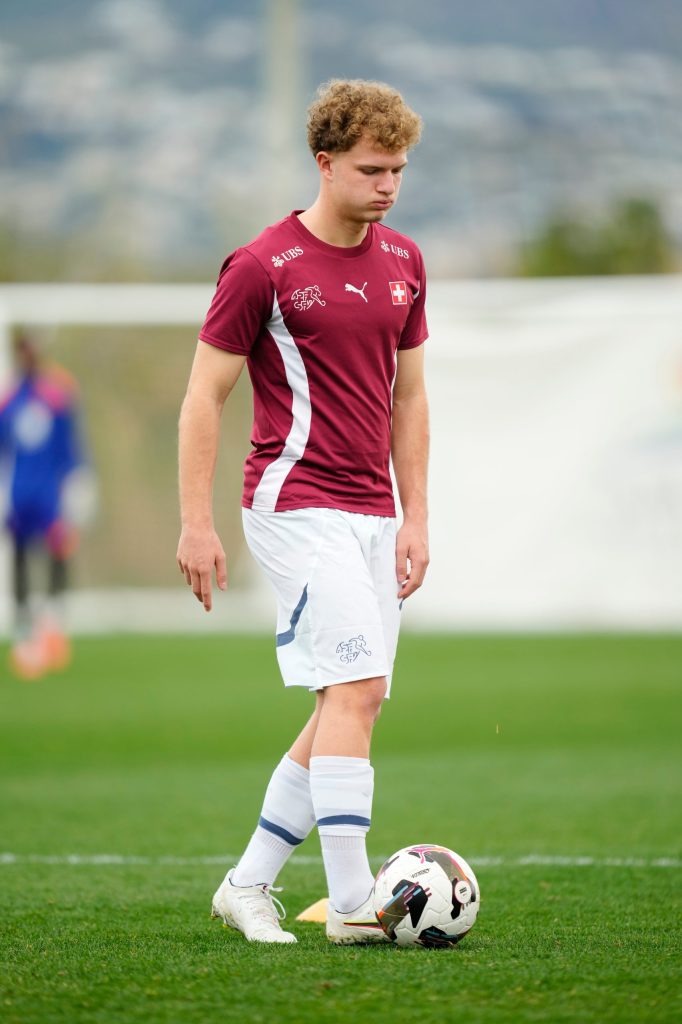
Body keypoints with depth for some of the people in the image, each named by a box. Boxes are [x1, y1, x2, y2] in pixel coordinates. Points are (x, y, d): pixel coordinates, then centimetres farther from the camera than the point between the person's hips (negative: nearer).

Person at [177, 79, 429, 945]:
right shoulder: (263, 267, -8)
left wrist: (414, 517, 12)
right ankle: (352, 904, -16)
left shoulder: (403, 263, 11)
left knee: (350, 708, 6)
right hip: (297, 505, -7)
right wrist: (195, 522, -9)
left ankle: (249, 884, 17)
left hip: (372, 514, 7)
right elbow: (204, 395, -5)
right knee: (356, 688, -17)